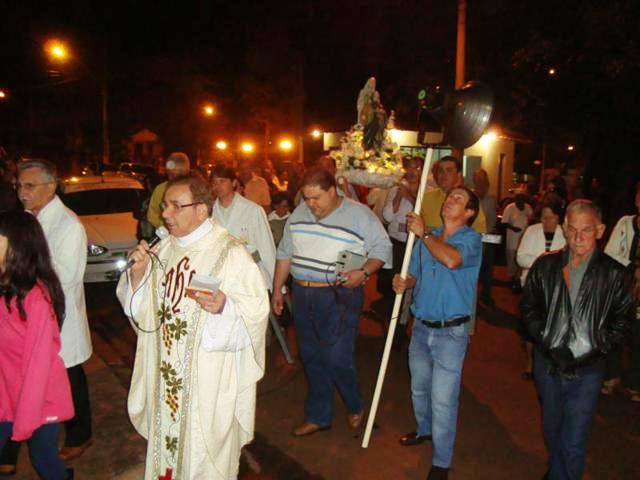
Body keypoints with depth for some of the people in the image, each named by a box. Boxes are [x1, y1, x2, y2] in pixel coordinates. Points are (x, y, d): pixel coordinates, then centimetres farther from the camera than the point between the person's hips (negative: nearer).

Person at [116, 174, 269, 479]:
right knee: (168, 433, 19)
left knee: (203, 449, 9)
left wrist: (224, 306, -35)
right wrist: (137, 273, -8)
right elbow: (140, 309, 9)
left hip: (210, 378, -5)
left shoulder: (231, 254, -14)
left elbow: (256, 311, -17)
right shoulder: (162, 250, 5)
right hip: (165, 372, 6)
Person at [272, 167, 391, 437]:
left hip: (340, 297, -5)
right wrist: (277, 289, 14)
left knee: (337, 361, -5)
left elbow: (382, 248, -5)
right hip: (302, 295, 6)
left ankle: (355, 406, 26)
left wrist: (364, 272, -21)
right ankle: (318, 417, 31)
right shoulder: (299, 213, 6)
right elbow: (285, 252, 13)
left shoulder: (360, 215, -10)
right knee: (312, 359, 14)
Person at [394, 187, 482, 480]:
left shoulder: (471, 238, -11)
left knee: (443, 399, 0)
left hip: (451, 331, -6)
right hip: (422, 326, 6)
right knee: (419, 388, 23)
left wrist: (424, 233, -21)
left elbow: (452, 260, -33)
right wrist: (404, 283, -11)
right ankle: (424, 430, 49)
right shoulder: (427, 237, 6)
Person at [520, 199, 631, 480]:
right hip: (547, 364, 3)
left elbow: (620, 322, -3)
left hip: (586, 370, -3)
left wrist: (591, 352, -13)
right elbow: (528, 308, 2)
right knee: (552, 430, 23)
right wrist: (548, 345, -9)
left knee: (573, 444, -1)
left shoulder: (613, 274, -8)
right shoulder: (546, 265, -3)